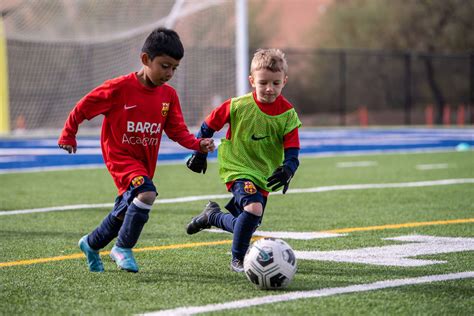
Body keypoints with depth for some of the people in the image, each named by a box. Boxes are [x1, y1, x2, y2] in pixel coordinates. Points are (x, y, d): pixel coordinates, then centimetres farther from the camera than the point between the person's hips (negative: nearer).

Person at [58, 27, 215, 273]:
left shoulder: (169, 95, -2)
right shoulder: (119, 88, -17)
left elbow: (177, 131, -1)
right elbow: (83, 108, -6)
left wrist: (198, 144, -19)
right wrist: (68, 136, 2)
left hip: (145, 161, 6)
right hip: (120, 156, -6)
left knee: (124, 212, 16)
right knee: (147, 193, -29)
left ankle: (91, 245, 42)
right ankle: (124, 248, -12)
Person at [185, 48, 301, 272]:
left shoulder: (287, 114, -10)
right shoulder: (238, 106, -15)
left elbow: (292, 152, -12)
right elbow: (209, 125, 1)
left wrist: (287, 170, -33)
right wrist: (199, 153, 5)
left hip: (265, 175, 5)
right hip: (237, 168, -5)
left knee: (249, 224, 14)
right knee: (253, 208, -29)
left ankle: (212, 216, 46)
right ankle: (238, 259, -7)